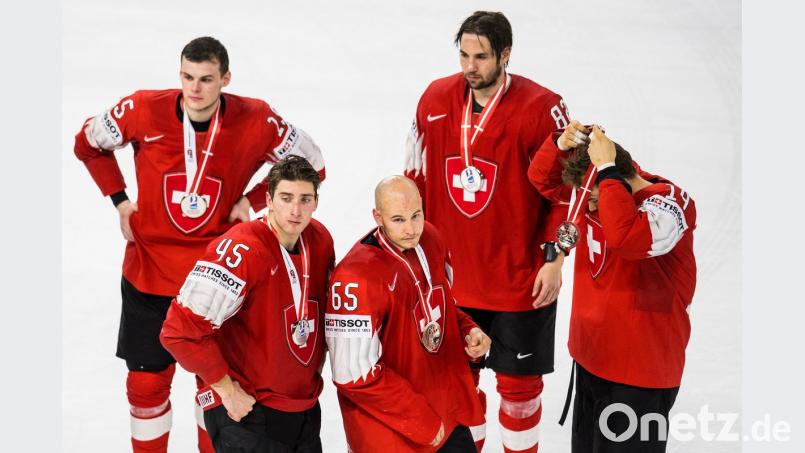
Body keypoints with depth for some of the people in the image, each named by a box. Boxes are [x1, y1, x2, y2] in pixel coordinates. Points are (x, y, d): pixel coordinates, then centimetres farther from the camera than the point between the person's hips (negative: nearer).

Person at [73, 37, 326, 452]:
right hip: (149, 272, 0)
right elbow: (89, 142, 7)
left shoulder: (256, 122, -15)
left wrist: (251, 201, -7)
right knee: (146, 382, 8)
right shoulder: (143, 111, -13)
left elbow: (310, 164, 0)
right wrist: (119, 200, 1)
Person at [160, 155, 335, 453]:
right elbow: (180, 331, -25)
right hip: (245, 411, -7)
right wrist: (226, 389, -18)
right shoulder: (241, 251, -23)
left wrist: (312, 369, 11)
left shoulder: (320, 239, -1)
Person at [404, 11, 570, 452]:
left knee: (519, 384, 7)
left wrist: (554, 258, -11)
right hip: (451, 275, 4)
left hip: (520, 279, -3)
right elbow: (416, 175, 10)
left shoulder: (541, 107, -14)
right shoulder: (436, 98, -1)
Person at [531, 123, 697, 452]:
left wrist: (607, 169, -33)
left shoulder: (672, 203, -21)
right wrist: (562, 145, -10)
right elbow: (544, 179, 11)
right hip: (591, 357, 8)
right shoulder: (597, 192, 1)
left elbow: (626, 238, -40)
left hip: (640, 373, -7)